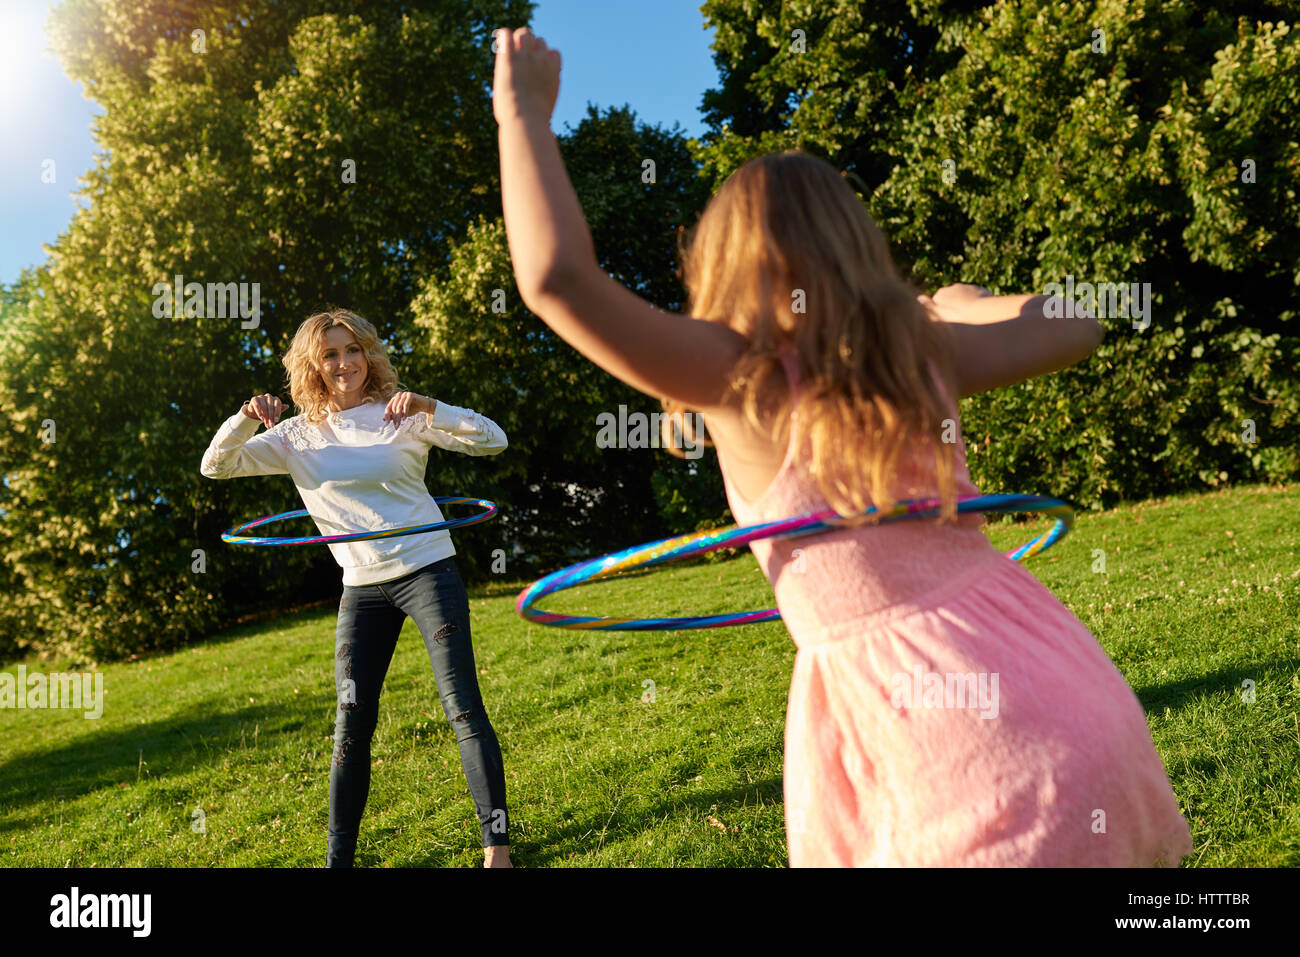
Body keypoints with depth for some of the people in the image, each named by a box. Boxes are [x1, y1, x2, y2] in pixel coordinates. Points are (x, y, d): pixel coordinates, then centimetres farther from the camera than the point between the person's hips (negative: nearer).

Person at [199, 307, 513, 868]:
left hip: (428, 572, -3)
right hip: (362, 589, 3)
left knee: (462, 707, -6)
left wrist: (429, 409, -23)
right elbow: (216, 467, 5)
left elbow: (493, 441, -9)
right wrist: (245, 420, -14)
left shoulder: (401, 416, -2)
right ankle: (338, 858, 19)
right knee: (352, 724, 6)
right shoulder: (298, 437, 6)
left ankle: (497, 843, 4)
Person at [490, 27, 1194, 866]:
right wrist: (962, 307, 32)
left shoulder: (742, 377, -10)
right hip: (1073, 690, 7)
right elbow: (1076, 326, 17)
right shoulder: (918, 350, 5)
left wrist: (524, 112, -4)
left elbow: (558, 279, -18)